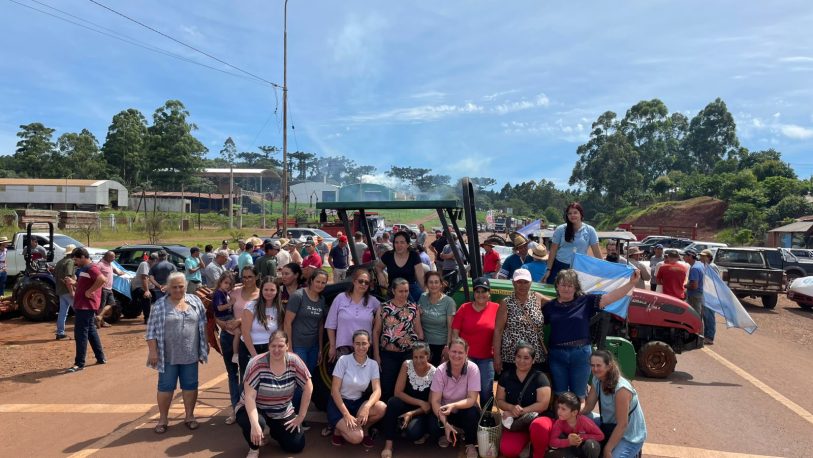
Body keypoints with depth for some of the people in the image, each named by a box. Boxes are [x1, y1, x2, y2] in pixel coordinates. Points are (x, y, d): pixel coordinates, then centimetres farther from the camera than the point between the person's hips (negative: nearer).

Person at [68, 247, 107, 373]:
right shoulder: (83, 269, 17)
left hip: (86, 306, -11)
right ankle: (101, 357, 25)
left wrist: (89, 292, -27)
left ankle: (79, 363, -3)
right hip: (81, 306, 11)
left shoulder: (91, 268, -16)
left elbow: (102, 279, -34)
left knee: (80, 334, -7)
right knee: (91, 332, 17)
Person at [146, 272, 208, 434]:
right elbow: (152, 330, -5)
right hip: (168, 356, -2)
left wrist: (205, 345, 7)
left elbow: (203, 324, 8)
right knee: (165, 386, 7)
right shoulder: (160, 305, -5)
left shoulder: (195, 301, 2)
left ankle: (189, 416, 22)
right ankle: (163, 419, 19)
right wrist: (153, 351, -9)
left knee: (190, 385, 9)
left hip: (190, 355, 2)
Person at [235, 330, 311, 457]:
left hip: (283, 413, 3)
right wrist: (255, 424, -36)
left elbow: (308, 387, -8)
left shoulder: (294, 362, -15)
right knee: (254, 423, -36)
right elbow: (250, 396, -25)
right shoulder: (257, 363, -24)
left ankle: (273, 431, 27)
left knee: (296, 446, -4)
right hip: (255, 409, -3)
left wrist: (301, 417, -8)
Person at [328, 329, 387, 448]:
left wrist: (367, 407, -32)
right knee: (356, 437, -27)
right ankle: (339, 429, 7)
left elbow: (377, 390, -12)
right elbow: (334, 390, -15)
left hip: (358, 402, 4)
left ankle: (364, 430, 4)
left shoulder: (373, 364, -2)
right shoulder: (344, 360, -14)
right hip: (338, 403, -4)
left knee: (382, 408, -26)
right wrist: (346, 414, -23)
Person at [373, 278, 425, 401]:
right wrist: (376, 355, -2)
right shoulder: (383, 308, 0)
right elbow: (376, 331, 1)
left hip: (409, 353, 1)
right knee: (387, 388, 3)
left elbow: (419, 331, 8)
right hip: (388, 354, -1)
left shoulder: (414, 307, 5)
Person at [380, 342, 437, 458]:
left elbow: (431, 404, -10)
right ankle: (388, 444, -22)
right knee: (392, 402, -32)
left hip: (422, 412, -2)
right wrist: (420, 402, -21)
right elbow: (398, 392, -14)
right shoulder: (407, 365, -13)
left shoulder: (434, 373, -16)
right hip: (406, 404, 2)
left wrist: (412, 414, -25)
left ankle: (422, 432, 7)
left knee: (412, 433, -30)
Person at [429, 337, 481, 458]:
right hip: (446, 411, 1)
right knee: (432, 427, -28)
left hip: (465, 410, 0)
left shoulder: (473, 369, -19)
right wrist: (445, 423, -31)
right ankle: (447, 435, 10)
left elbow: (472, 399, -23)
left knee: (472, 413, -34)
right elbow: (435, 401, -17)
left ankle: (470, 444, -3)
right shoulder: (441, 370, -16)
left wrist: (453, 406, -41)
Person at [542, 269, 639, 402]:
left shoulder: (586, 301, -2)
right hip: (557, 355, 1)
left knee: (579, 395, 14)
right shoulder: (550, 306, 3)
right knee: (559, 395, 15)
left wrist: (631, 283, -21)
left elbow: (609, 298, -11)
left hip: (581, 354, -1)